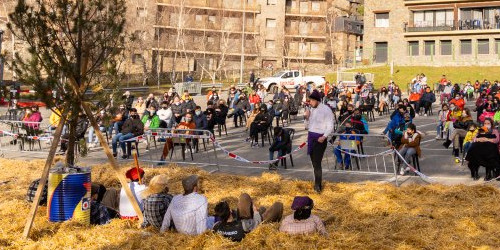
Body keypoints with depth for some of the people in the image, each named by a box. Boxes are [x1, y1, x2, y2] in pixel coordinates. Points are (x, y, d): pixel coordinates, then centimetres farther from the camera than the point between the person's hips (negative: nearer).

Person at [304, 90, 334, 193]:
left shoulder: (326, 110, -12)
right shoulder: (312, 109, 11)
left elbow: (330, 126, -13)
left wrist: (324, 136, -27)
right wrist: (307, 117, 1)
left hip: (320, 138, -8)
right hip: (311, 137, 8)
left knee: (317, 163, -10)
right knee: (314, 162, 12)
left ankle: (318, 186, -3)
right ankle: (317, 183, 22)